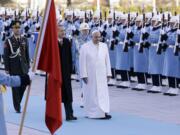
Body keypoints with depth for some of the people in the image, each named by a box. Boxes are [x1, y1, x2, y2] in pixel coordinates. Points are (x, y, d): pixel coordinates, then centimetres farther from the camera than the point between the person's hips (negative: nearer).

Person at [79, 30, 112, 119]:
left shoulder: (104, 46, 7)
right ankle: (92, 113, 9)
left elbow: (107, 60, 8)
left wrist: (108, 73, 4)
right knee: (91, 94, 2)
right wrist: (84, 75, -11)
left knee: (103, 94, 1)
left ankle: (104, 112, 1)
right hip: (90, 75, -3)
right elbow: (82, 62, -6)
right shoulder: (85, 47, -5)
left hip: (102, 75, 3)